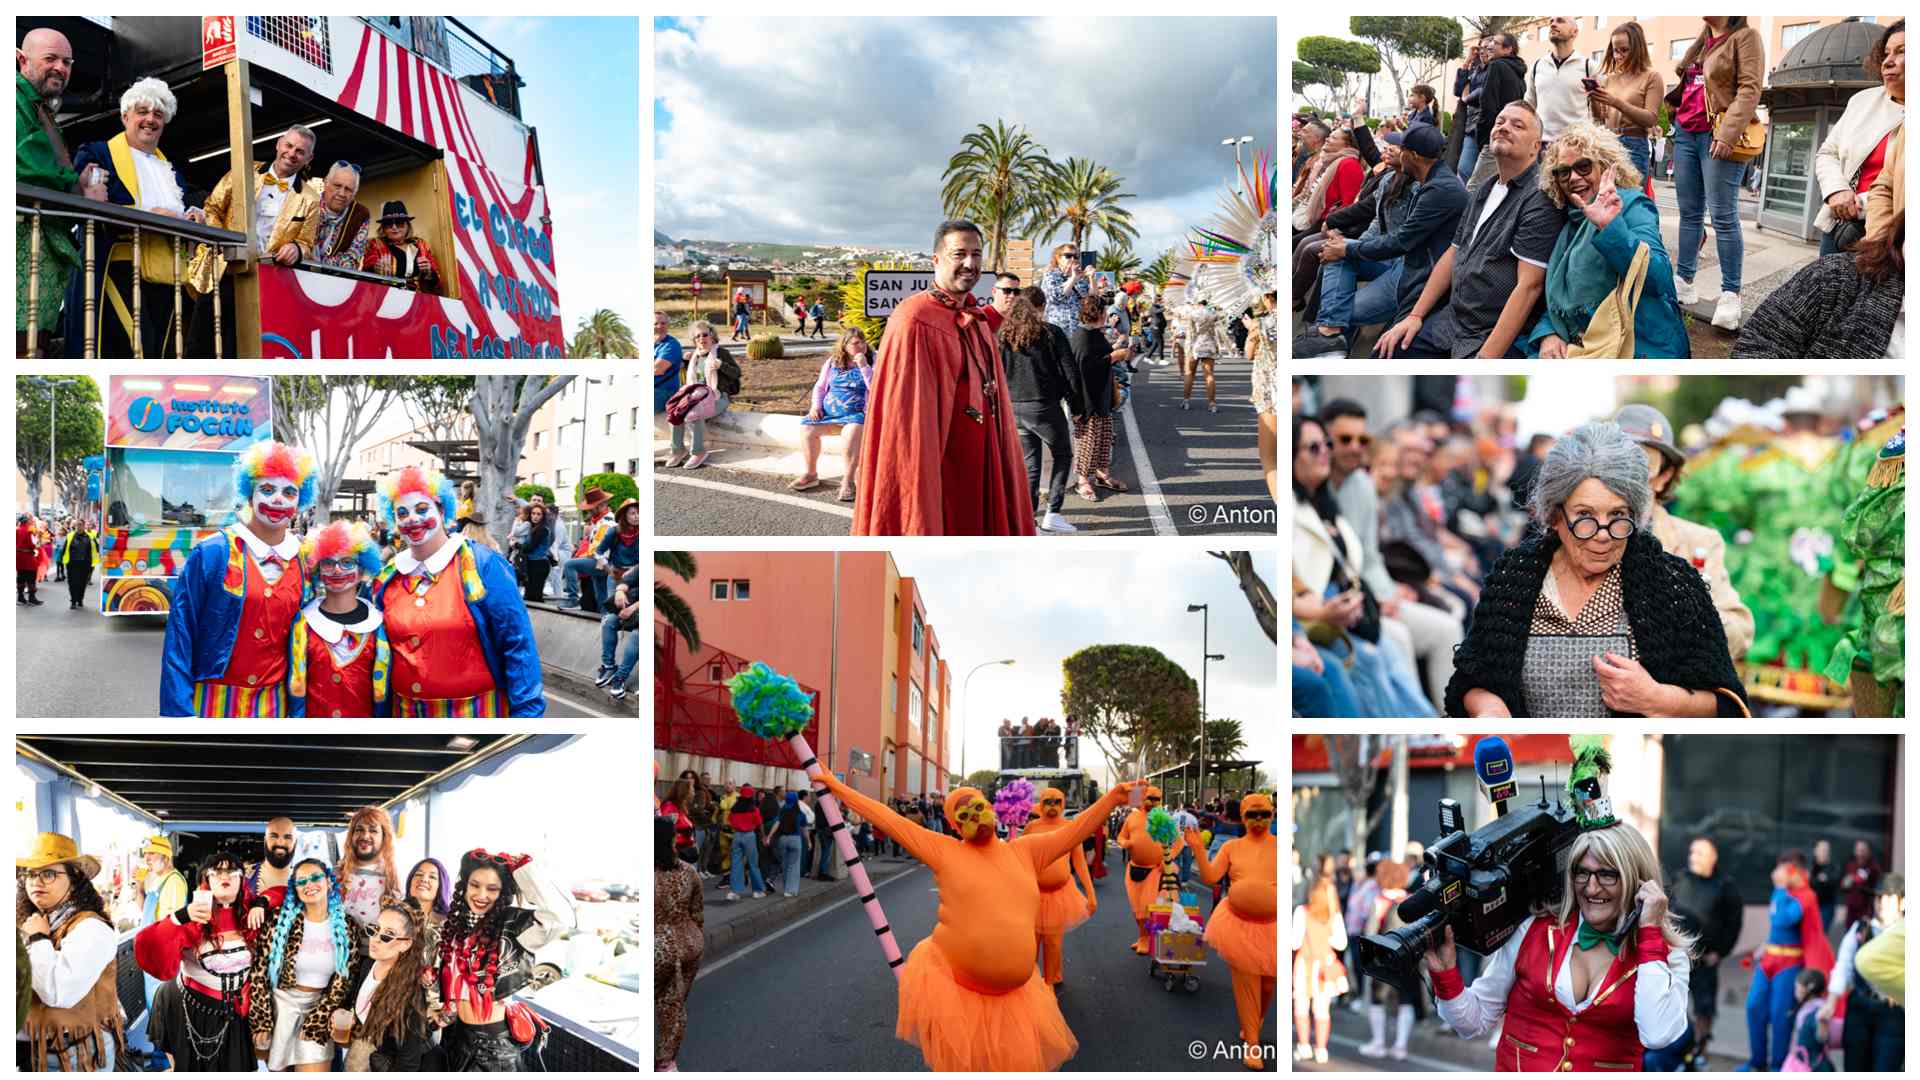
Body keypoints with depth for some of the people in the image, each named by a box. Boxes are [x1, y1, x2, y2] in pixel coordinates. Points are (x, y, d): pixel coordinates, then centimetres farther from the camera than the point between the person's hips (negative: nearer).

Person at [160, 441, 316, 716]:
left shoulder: (304, 560, 3)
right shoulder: (212, 553, -7)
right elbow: (180, 635, -7)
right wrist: (178, 712, -13)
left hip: (274, 704, 3)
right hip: (215, 702, -3)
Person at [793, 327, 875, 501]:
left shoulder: (871, 362, 2)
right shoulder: (832, 362, 13)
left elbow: (875, 388, -11)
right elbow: (820, 387, 19)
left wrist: (864, 366, -18)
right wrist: (815, 406, 3)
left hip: (856, 412, -4)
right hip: (827, 410, 4)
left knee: (852, 431, -37)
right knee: (807, 427, -20)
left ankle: (848, 481, -28)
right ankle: (811, 474, -2)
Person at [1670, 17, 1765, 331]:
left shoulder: (1745, 37, -3)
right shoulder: (1701, 42, 19)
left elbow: (1750, 89, -13)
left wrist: (1727, 134, -22)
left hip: (1717, 136, -7)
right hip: (1685, 133, 7)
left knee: (1723, 216, -8)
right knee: (1689, 213, 9)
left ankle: (1731, 293, -6)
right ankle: (1683, 281, 14)